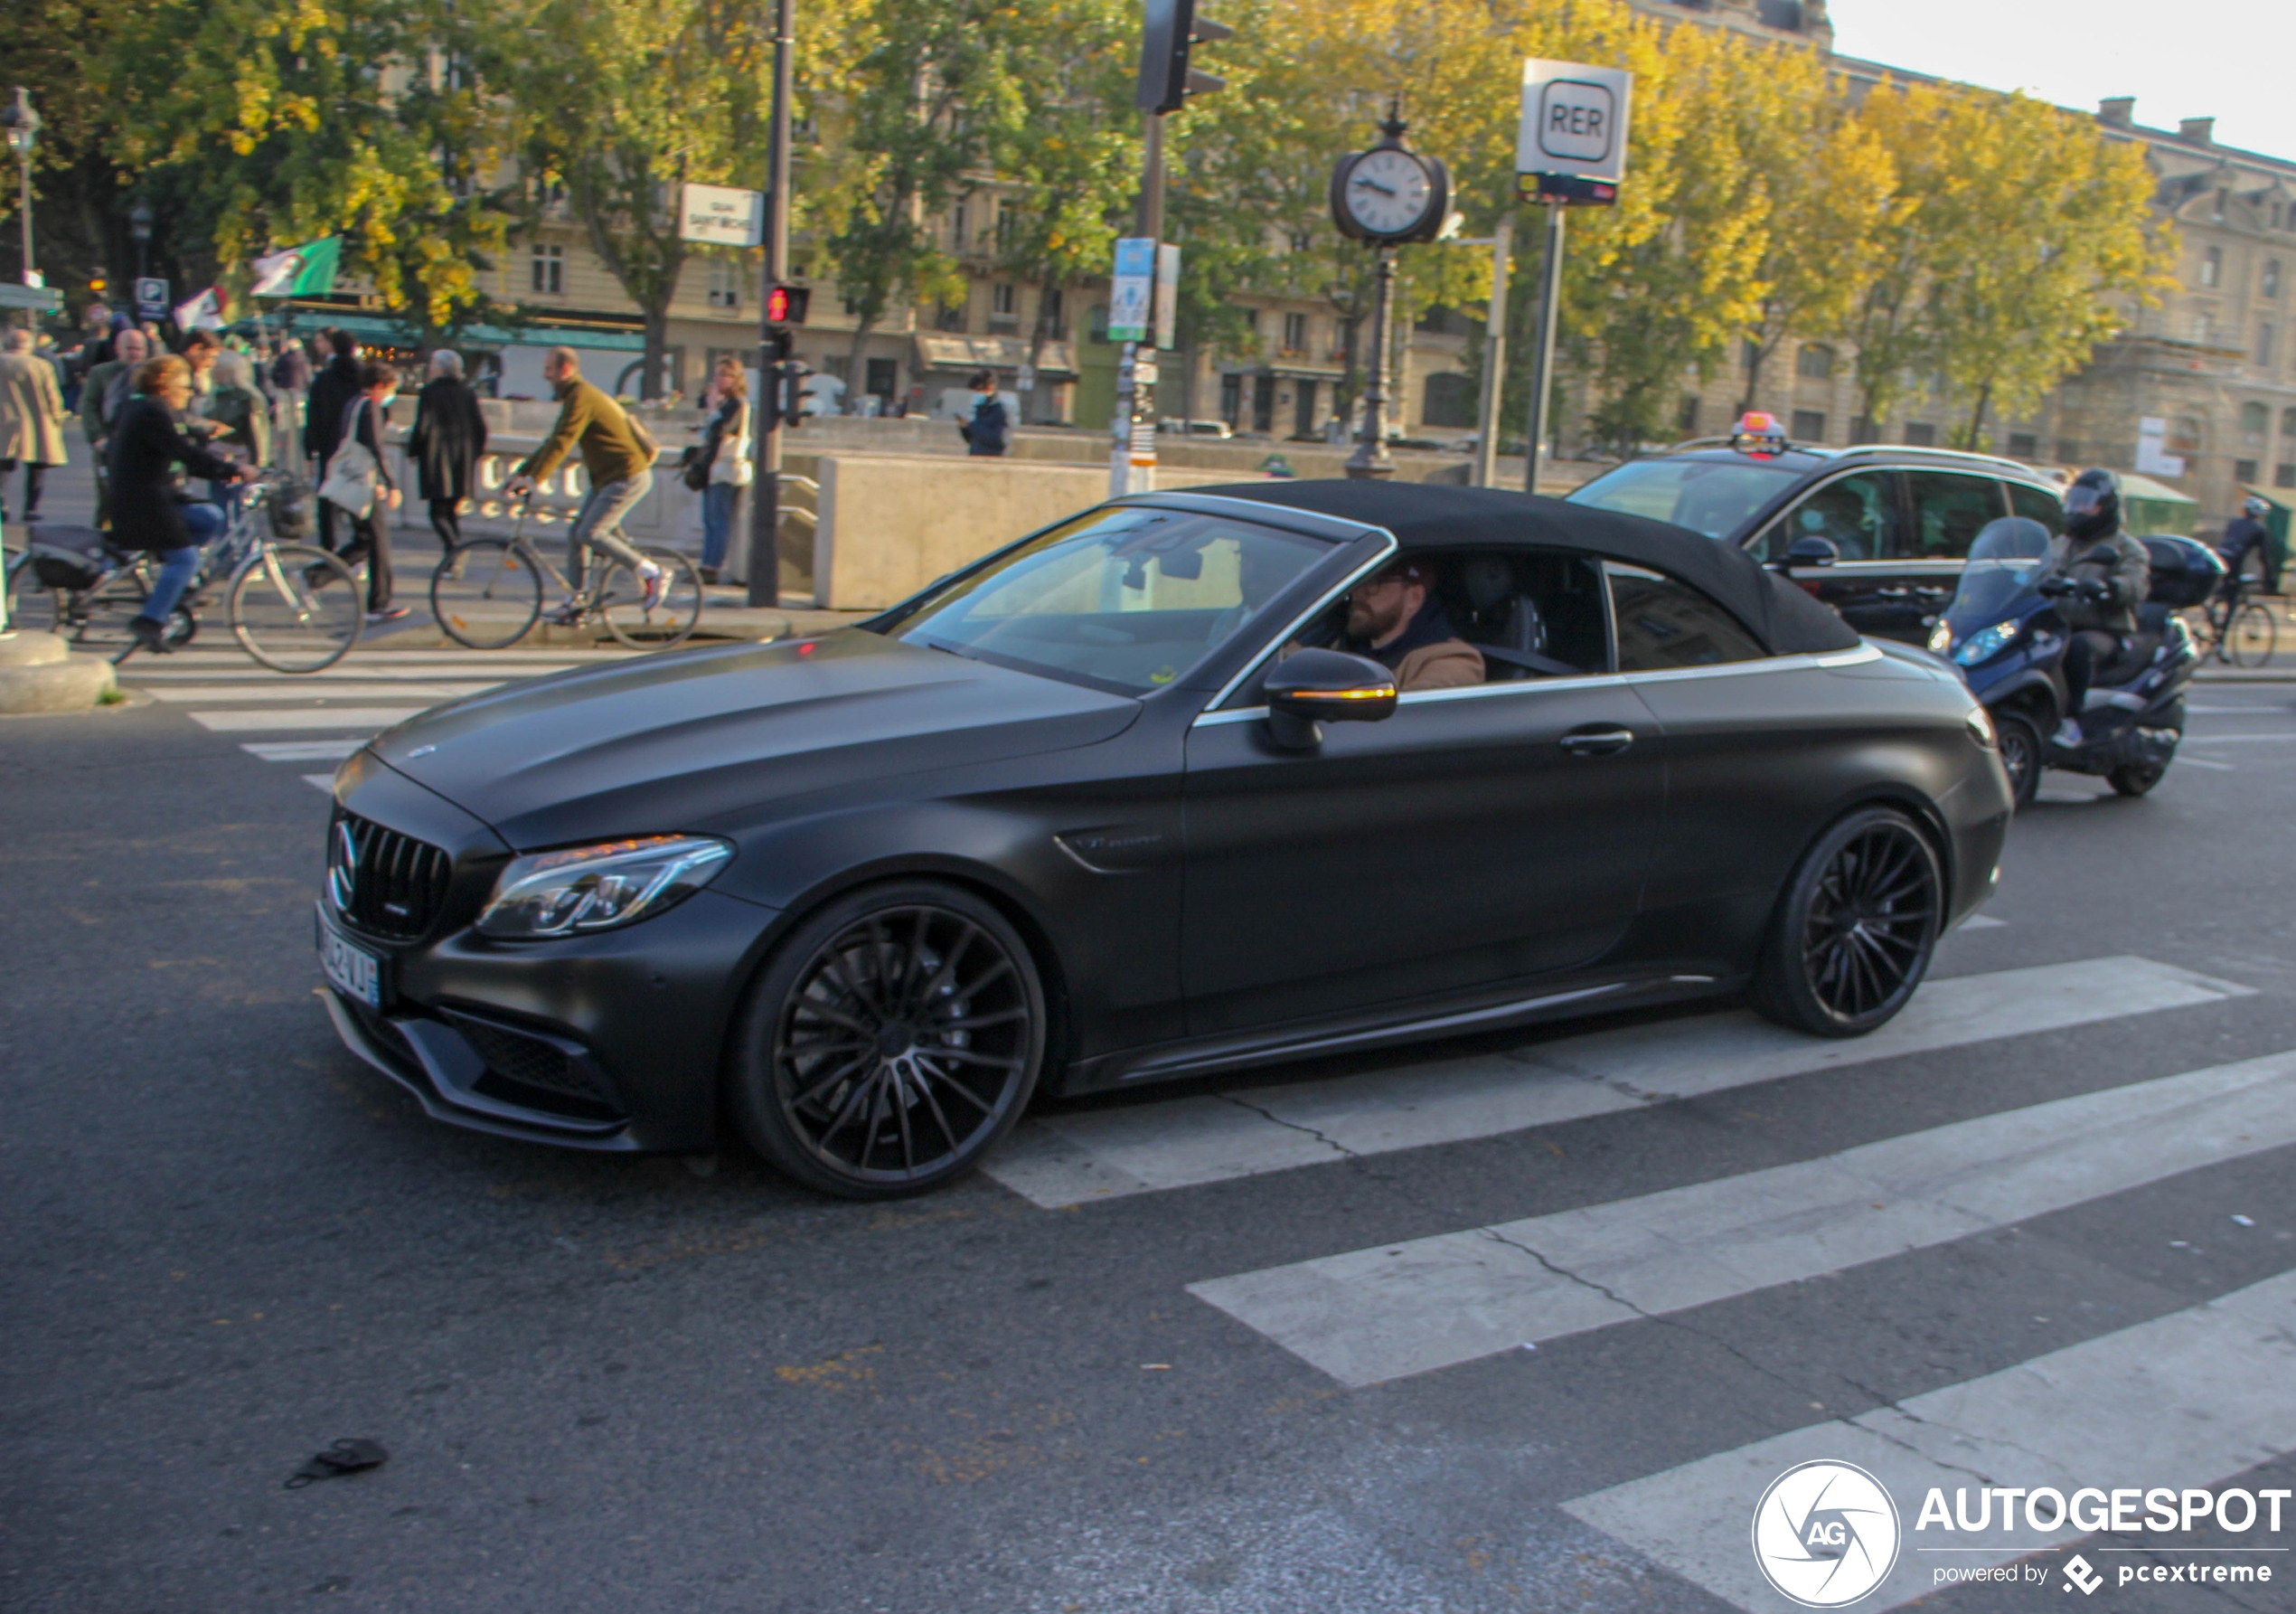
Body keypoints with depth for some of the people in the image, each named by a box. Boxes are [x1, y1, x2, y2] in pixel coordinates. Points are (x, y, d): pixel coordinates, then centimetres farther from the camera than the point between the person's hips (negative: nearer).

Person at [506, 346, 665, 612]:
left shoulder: (581, 397, -16)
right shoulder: (574, 397, 16)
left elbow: (561, 443, -24)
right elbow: (553, 441, 20)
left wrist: (532, 479, -26)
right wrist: (521, 472, 15)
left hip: (627, 477, -10)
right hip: (608, 477, 10)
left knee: (590, 533, -15)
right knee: (575, 533, 7)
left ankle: (651, 573, -5)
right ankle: (574, 603, 13)